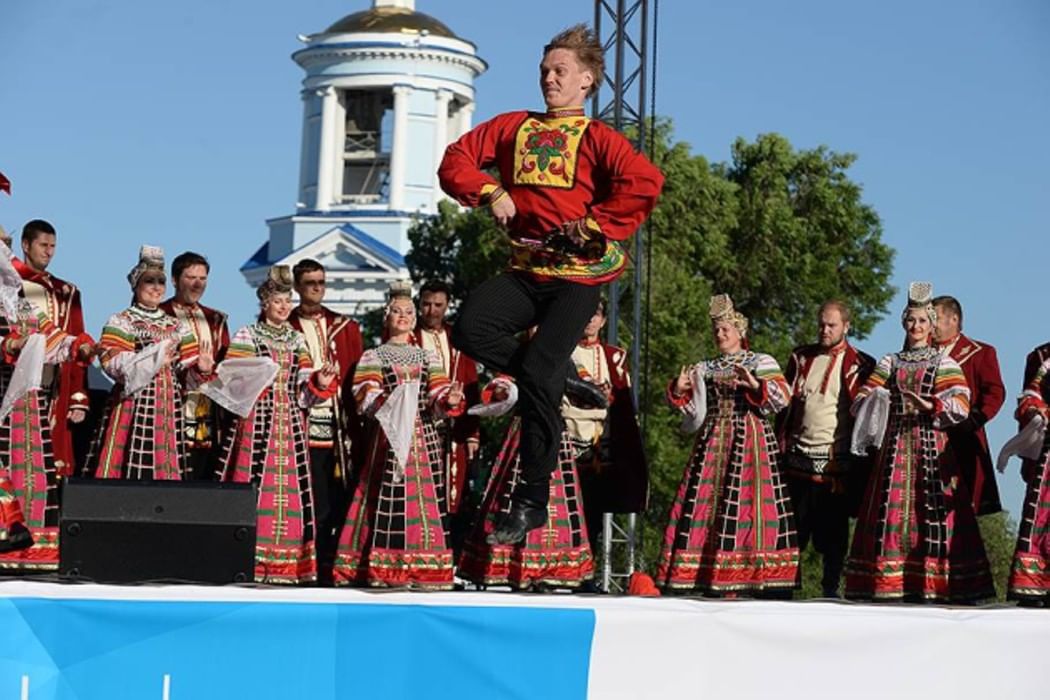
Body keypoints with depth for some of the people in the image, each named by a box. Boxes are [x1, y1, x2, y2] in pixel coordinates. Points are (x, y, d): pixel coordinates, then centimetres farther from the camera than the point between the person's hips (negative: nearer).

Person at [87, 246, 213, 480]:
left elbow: (187, 373, 15)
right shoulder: (120, 322, 3)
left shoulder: (176, 326, 17)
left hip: (168, 408, 5)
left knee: (165, 467, 1)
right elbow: (112, 363, -12)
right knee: (131, 463, -11)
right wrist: (155, 357, -13)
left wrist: (200, 368, -8)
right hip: (133, 406, -5)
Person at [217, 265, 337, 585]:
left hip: (290, 425, 4)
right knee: (254, 488, -10)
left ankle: (285, 561, 3)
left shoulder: (297, 340, 16)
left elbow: (303, 393, 10)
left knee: (290, 491, 0)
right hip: (256, 423, -4)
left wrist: (320, 384, -9)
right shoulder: (246, 336, 4)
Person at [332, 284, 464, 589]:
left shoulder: (428, 357, 17)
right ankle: (382, 569, -11)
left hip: (423, 440, 3)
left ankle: (421, 567, 0)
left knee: (424, 499, -2)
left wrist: (449, 400, -18)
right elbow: (365, 401, -5)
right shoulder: (372, 357, 8)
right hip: (387, 440, -3)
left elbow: (438, 397, 5)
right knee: (387, 500, -10)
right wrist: (392, 400, -24)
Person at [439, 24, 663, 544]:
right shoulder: (514, 128, 15)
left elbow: (645, 182, -16)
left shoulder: (596, 138, 1)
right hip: (525, 271, 4)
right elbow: (456, 160, 13)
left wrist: (595, 224, -16)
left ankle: (532, 500, -3)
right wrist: (490, 191, -3)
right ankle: (559, 377, 3)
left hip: (578, 276, -4)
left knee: (537, 375, -15)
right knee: (471, 329, -23)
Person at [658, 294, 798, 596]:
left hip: (749, 442, -4)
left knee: (745, 502, -12)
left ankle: (759, 575, -14)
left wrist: (756, 385, -24)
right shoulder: (705, 368, 19)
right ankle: (711, 578, -4)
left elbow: (782, 398, -8)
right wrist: (679, 391, -6)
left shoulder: (760, 362, 6)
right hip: (711, 442, 4)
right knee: (707, 502, -4)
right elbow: (691, 407, 13)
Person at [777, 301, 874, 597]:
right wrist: (781, 446, 6)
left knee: (833, 531, 2)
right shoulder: (801, 358, 13)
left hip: (835, 461, -3)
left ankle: (830, 591, 9)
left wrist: (860, 460, -6)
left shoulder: (860, 365, 2)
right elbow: (785, 402, 15)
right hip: (798, 458, 3)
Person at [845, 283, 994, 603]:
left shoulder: (944, 363, 8)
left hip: (932, 447, -2)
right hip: (895, 446, 2)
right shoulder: (889, 363, 16)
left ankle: (931, 584, -10)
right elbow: (861, 401, 7)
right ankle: (888, 583, -4)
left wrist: (929, 406, -21)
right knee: (893, 509, -4)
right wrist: (874, 401, -15)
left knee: (932, 510, -9)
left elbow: (960, 405, -5)